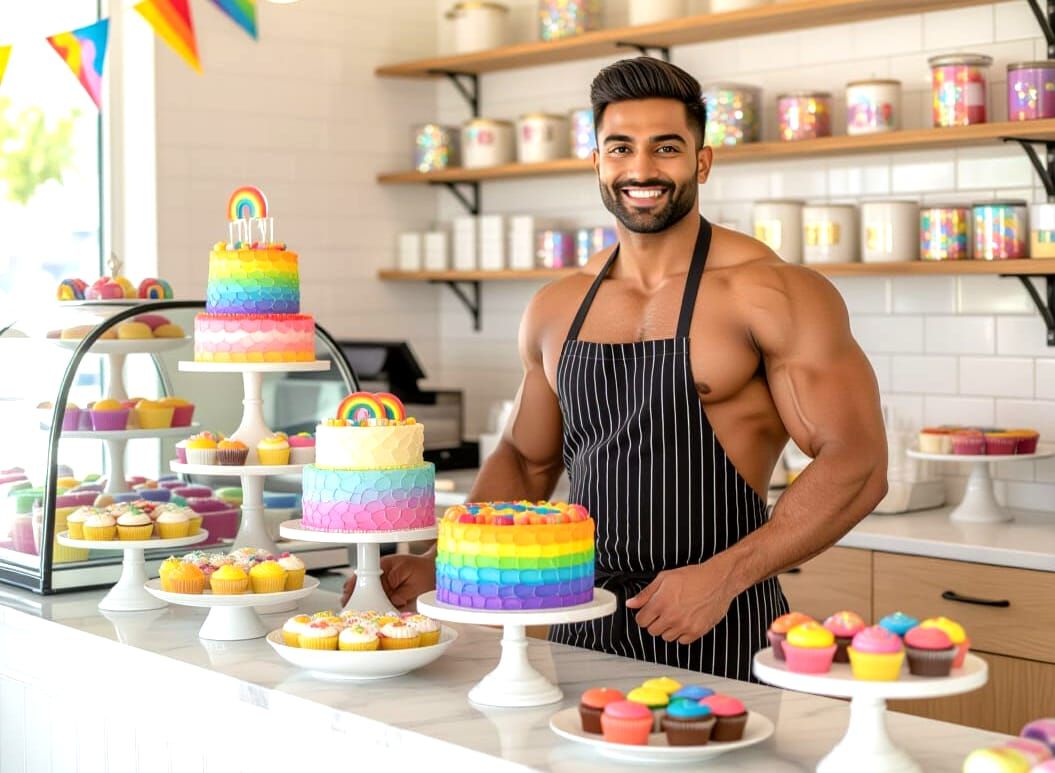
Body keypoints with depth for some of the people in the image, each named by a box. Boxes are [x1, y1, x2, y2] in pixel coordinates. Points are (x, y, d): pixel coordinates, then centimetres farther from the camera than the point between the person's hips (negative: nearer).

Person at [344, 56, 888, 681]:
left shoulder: (770, 293, -9)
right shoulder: (558, 310, 9)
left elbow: (858, 463, -12)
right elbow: (526, 460, 20)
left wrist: (724, 575, -19)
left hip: (717, 636, -4)